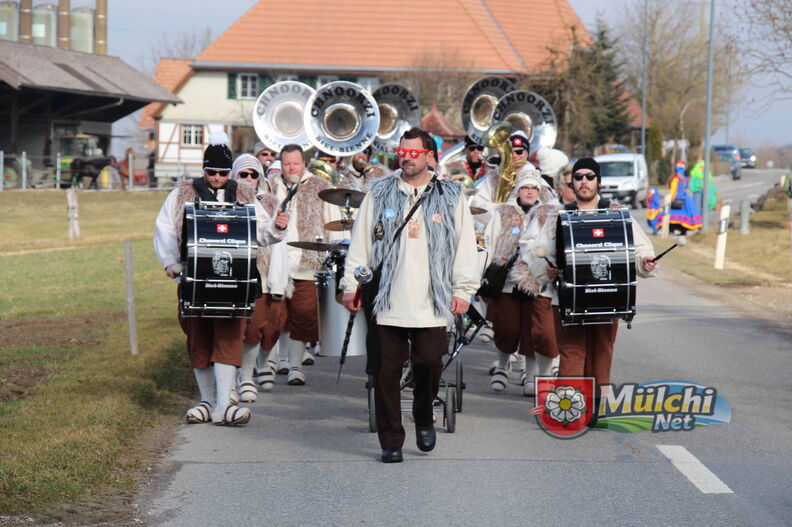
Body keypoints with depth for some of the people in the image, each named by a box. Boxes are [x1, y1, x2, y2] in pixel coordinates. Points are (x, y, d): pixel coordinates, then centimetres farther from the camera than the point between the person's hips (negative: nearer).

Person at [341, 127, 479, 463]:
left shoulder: (450, 196, 8)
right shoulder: (379, 194, 9)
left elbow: (464, 246, 8)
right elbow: (361, 243, 10)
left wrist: (463, 291, 2)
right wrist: (351, 285, 5)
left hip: (432, 303, 0)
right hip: (386, 300, 1)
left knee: (429, 363, -4)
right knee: (386, 371, 0)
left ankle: (424, 419, 25)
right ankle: (391, 441, 9)